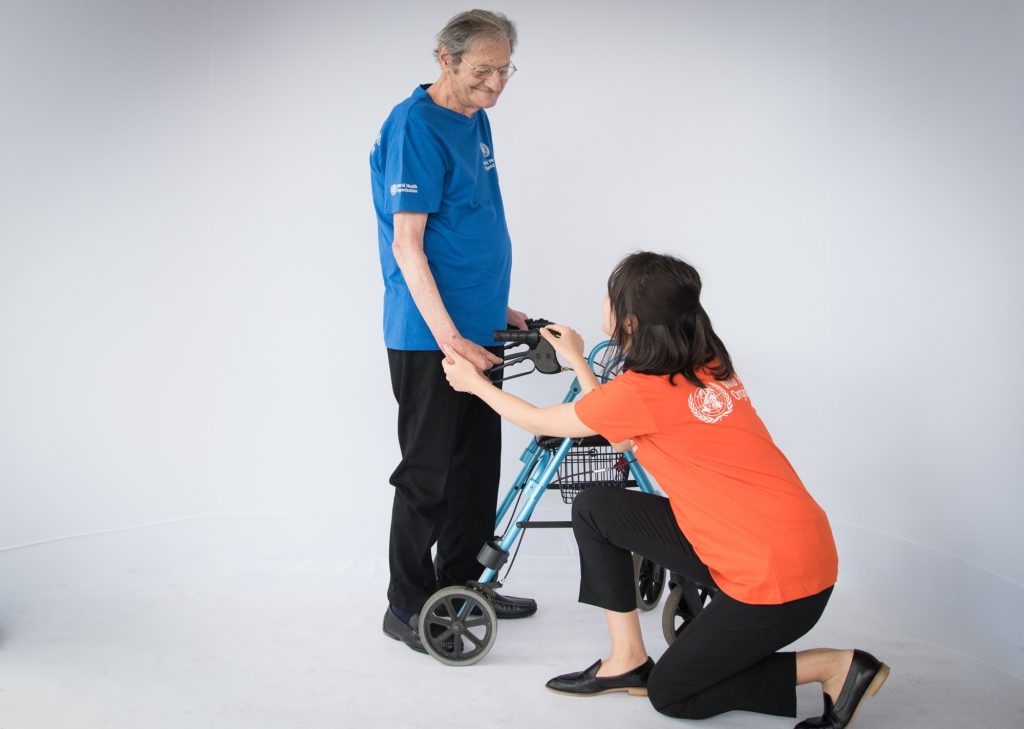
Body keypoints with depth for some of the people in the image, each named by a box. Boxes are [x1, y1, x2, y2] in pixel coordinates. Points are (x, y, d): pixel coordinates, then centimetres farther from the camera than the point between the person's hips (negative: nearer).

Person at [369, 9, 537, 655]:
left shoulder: (476, 119, 12)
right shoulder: (415, 125, -15)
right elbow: (407, 244, -20)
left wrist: (498, 309, 21)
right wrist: (450, 339, -25)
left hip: (478, 331, 9)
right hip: (429, 339, -9)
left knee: (478, 466, 15)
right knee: (430, 471, 0)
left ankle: (462, 585, 29)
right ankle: (408, 607, 14)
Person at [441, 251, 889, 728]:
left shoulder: (647, 390, -20)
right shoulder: (707, 365, 4)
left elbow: (540, 423, -2)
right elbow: (617, 432, 16)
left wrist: (475, 383, 14)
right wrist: (576, 360, 23)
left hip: (778, 581, -9)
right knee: (595, 506, 6)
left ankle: (834, 667, 7)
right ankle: (627, 659, 16)